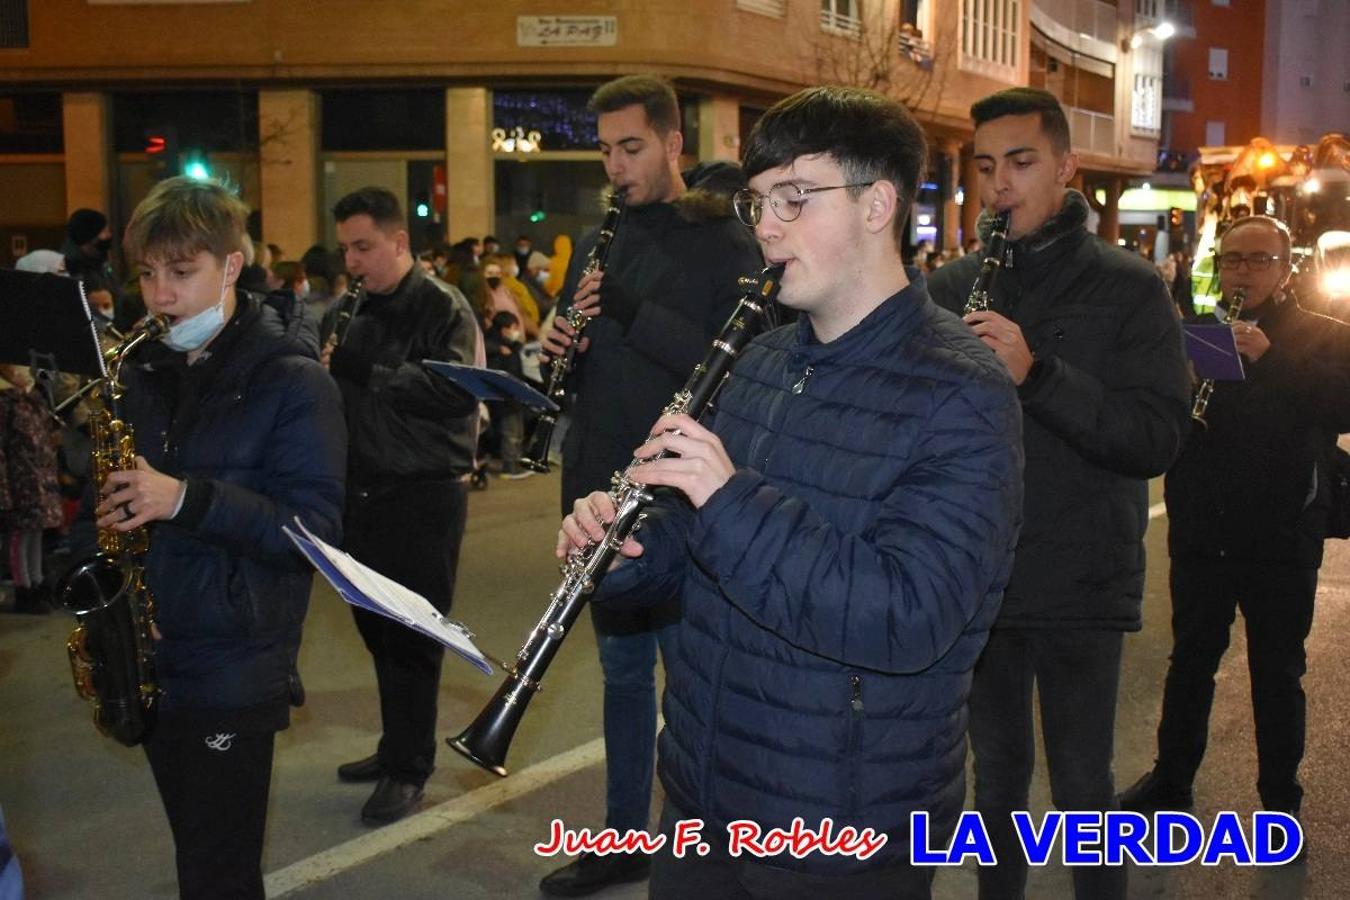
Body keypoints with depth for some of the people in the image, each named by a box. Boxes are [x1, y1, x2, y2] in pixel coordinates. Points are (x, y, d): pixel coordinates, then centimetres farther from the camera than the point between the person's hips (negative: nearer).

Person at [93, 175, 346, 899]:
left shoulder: (291, 380, -11)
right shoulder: (142, 372, 8)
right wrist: (106, 511, -2)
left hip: (235, 669, -6)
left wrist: (187, 499, -26)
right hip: (154, 657, 6)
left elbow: (317, 527, -17)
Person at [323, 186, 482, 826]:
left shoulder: (444, 309, -8)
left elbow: (458, 389, -23)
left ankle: (408, 766, 13)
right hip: (363, 490, 7)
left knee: (412, 636, 0)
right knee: (376, 626, 15)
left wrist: (366, 373, -23)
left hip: (424, 495, -7)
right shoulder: (348, 315, 12)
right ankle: (397, 745, 31)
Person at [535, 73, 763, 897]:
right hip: (603, 488, 7)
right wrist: (561, 347, -5)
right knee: (623, 669, 16)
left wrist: (637, 316, -24)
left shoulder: (725, 243, -8)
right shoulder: (600, 243, 12)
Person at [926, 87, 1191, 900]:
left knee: (1081, 785, 8)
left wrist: (1036, 372, -28)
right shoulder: (949, 289, 3)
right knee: (997, 769, 19)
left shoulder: (1128, 288, -6)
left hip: (1082, 585, -3)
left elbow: (1160, 439, -16)